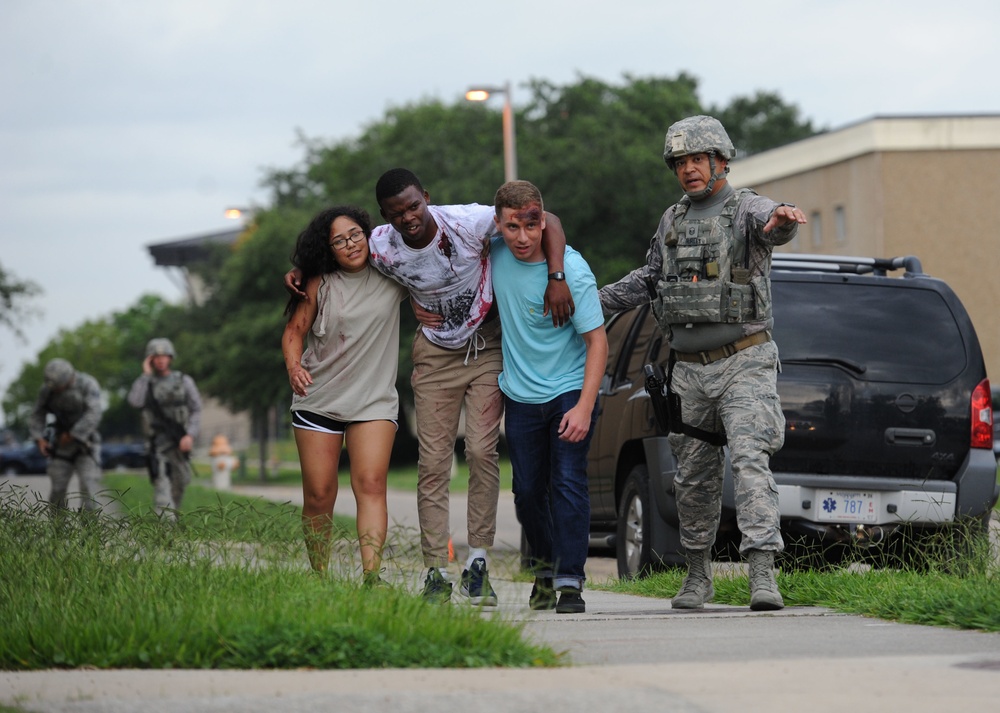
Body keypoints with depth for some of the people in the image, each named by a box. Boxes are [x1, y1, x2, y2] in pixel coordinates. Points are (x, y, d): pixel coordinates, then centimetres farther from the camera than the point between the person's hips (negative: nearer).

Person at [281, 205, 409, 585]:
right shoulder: (319, 284, 4)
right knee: (318, 495, 0)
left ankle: (372, 577, -28)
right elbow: (295, 329, 5)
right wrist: (293, 366, -13)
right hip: (318, 400, 1)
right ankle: (318, 579, 11)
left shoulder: (391, 278, 5)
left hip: (373, 402, -1)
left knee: (371, 485, -17)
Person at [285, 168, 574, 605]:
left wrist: (558, 280, -29)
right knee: (433, 461, -4)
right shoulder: (381, 248, -16)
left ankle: (478, 564, -3)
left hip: (487, 347, -2)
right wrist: (302, 270, -8)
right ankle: (436, 573, -2)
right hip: (435, 355, 2)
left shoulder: (467, 222, -24)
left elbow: (546, 221, -18)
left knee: (482, 450, -13)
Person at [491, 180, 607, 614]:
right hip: (521, 394, 4)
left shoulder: (572, 270, -20)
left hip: (570, 391, -4)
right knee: (528, 491, 8)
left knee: (568, 483, -15)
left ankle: (570, 583, -14)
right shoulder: (496, 253, -7)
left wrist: (584, 407, -24)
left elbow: (597, 340, -17)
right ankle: (545, 566, 30)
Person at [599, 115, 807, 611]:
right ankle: (697, 575, 25)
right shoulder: (672, 221, 14)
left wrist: (780, 220, -55)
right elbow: (649, 279, 28)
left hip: (743, 365, -6)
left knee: (749, 461, -19)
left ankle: (763, 575, -25)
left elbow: (771, 224, -30)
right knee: (693, 476, 11)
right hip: (688, 369, 6)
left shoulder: (746, 210, -5)